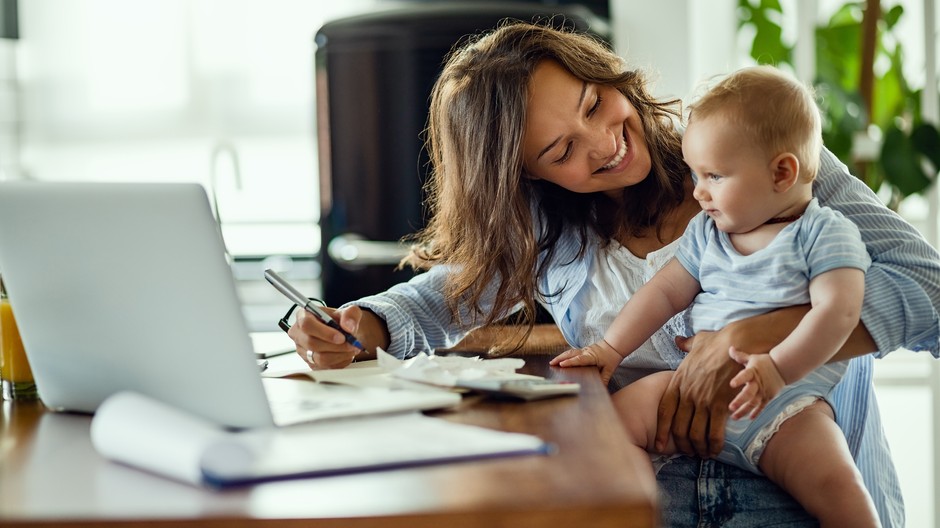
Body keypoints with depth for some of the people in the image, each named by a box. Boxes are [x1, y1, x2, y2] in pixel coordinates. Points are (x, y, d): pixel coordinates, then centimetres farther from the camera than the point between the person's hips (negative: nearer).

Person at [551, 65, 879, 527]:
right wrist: (610, 348, 9)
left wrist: (777, 368, -26)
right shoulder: (706, 233, 18)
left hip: (784, 404, -5)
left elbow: (838, 311, -14)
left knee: (834, 483, -29)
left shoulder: (825, 233, -1)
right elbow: (665, 292, 20)